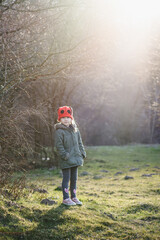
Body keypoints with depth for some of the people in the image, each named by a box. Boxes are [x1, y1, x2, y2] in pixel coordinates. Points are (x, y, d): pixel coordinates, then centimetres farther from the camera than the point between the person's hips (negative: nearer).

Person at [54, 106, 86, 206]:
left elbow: (79, 143, 18)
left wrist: (82, 153, 10)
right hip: (66, 160, -6)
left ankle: (74, 197, 24)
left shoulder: (75, 130, 11)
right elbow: (59, 146, -13)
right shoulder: (59, 131, -9)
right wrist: (65, 155, -18)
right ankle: (66, 198, 7)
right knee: (66, 179, -1)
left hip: (75, 159, 7)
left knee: (74, 179, 13)